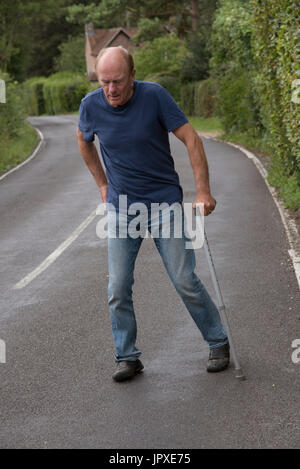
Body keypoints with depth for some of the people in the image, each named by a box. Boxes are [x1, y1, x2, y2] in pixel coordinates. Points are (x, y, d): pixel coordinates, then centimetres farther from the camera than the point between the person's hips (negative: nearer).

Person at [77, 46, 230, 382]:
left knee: (184, 280, -4)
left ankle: (218, 342, 15)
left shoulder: (154, 95, -15)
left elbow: (191, 138, -10)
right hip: (121, 207, 3)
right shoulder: (91, 105, -7)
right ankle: (127, 357, 12)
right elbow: (84, 140, 16)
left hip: (164, 202, -2)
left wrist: (203, 191, -14)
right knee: (118, 288, -3)